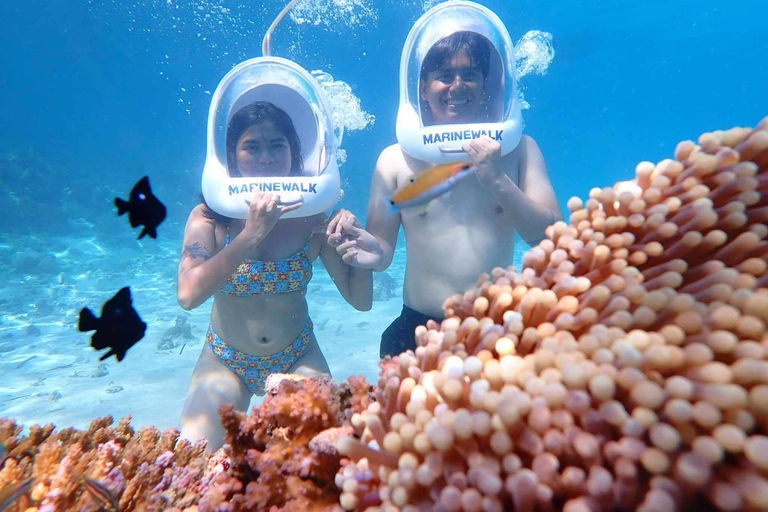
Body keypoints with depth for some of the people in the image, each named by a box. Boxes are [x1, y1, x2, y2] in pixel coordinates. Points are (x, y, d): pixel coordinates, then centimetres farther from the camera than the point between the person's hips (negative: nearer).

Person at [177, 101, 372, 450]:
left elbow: (361, 300, -10)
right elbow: (188, 295, -28)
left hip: (297, 358, 1)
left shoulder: (313, 218, -10)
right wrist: (252, 234, -34)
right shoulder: (208, 217, -12)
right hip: (225, 361, 0)